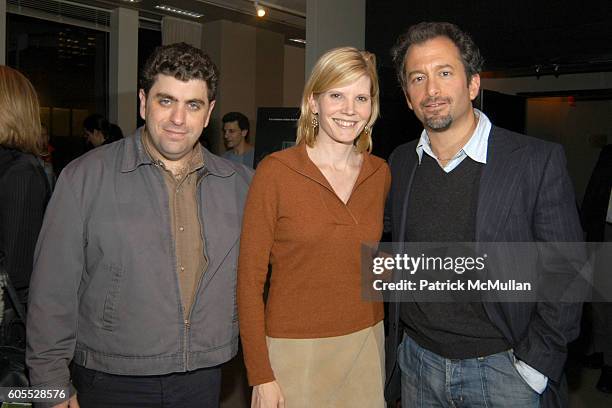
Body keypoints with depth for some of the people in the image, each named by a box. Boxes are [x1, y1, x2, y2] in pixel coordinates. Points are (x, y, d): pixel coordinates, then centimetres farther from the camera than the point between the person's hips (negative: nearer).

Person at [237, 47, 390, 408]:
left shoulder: (380, 173, 2)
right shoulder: (276, 171, -11)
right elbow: (249, 280, -9)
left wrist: (376, 334, 9)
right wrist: (260, 375, -10)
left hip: (366, 344, 4)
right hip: (294, 348, -4)